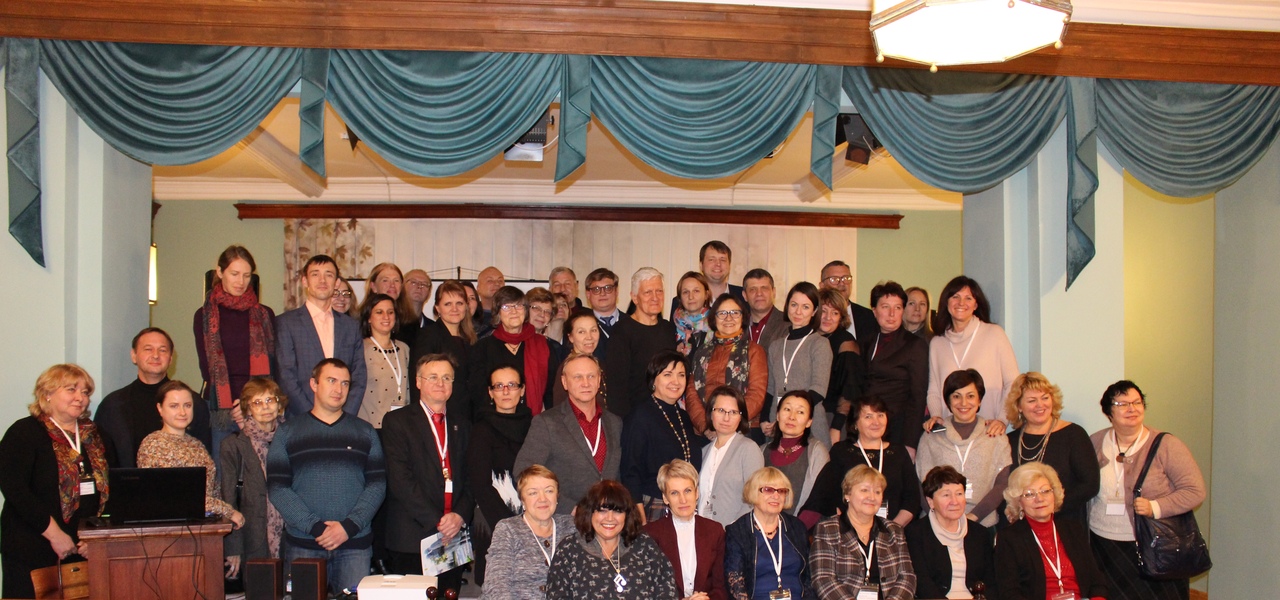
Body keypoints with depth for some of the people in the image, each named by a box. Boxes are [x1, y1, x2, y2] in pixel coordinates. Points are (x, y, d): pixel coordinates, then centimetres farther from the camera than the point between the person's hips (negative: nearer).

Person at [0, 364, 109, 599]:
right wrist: (54, 534, -17)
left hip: (82, 551, 5)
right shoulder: (24, 432, -3)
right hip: (33, 552, -5)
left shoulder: (92, 436, 14)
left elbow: (109, 490, 13)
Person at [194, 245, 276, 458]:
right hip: (221, 411, 0)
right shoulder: (204, 316, 8)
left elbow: (273, 367, 8)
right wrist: (233, 408, -9)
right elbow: (206, 368, 4)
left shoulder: (264, 315, 10)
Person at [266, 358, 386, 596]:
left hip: (355, 544, 1)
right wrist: (315, 527, -11)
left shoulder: (365, 432, 12)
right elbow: (277, 489, -1)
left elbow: (377, 484, 4)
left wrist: (349, 526, -11)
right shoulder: (287, 432, 8)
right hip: (303, 544, -1)